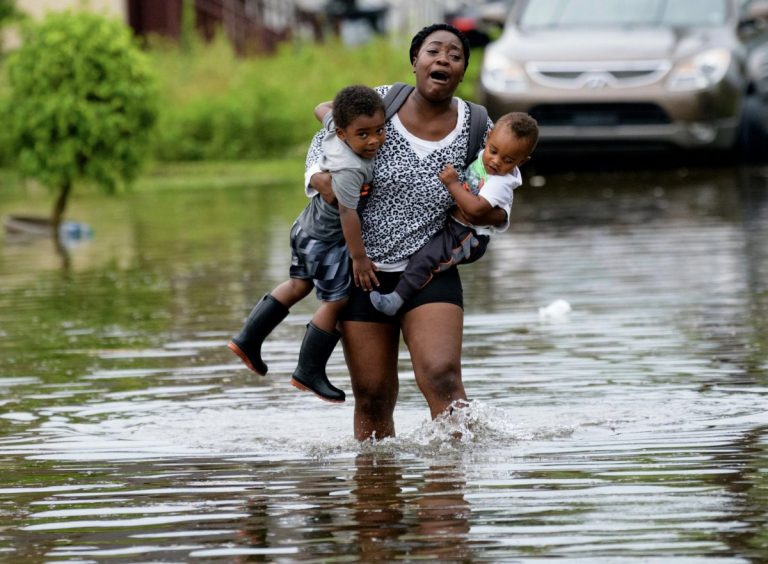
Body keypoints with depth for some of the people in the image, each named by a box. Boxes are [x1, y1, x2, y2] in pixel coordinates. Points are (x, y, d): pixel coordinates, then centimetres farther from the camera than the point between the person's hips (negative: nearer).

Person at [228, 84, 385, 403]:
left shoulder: (334, 126, -14)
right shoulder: (349, 170, -37)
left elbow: (321, 110, 8)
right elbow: (348, 213, -32)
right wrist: (359, 258, -24)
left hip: (308, 226, 9)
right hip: (326, 241, -9)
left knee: (299, 285, 26)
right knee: (336, 302, 3)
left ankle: (248, 340, 32)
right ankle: (309, 373, 14)